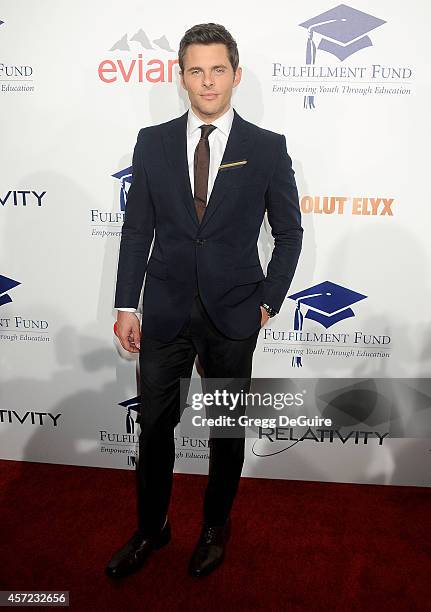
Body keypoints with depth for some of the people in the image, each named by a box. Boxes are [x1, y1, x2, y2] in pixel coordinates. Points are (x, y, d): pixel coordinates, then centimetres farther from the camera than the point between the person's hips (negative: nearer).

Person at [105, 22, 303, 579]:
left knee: (227, 429, 14)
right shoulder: (152, 142, 3)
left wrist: (267, 302, -2)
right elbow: (136, 229, 3)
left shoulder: (267, 148, -2)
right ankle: (150, 528, 36)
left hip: (233, 316, -1)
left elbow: (289, 233, 4)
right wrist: (126, 306, -1)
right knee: (154, 428, 12)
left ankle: (216, 526, 38)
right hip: (165, 311, 2)